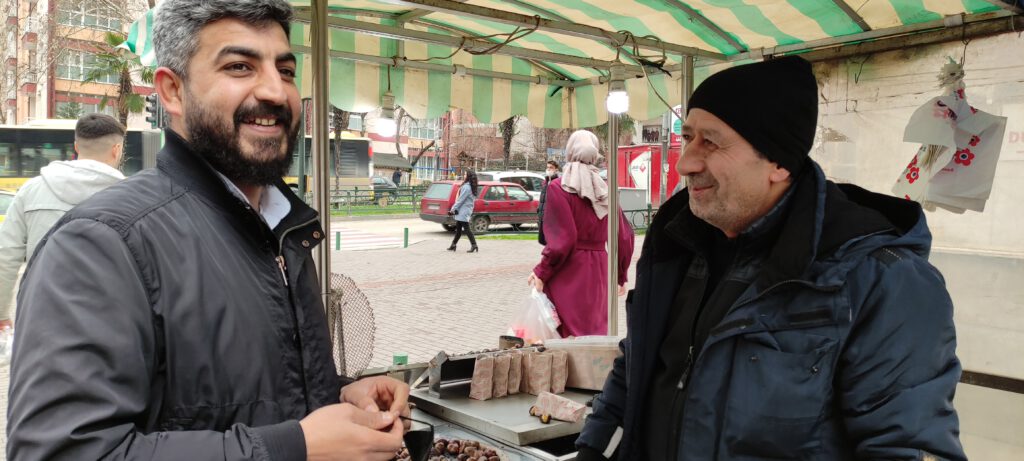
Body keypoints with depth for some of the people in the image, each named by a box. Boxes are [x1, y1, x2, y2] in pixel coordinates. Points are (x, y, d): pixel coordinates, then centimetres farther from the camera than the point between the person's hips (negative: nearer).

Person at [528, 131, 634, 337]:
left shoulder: (557, 188, -9)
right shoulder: (604, 189, 6)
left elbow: (563, 239, -17)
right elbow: (624, 237, 7)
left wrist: (541, 273, -7)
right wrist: (620, 276, 18)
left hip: (568, 275, -5)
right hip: (598, 274, 5)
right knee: (595, 332, 14)